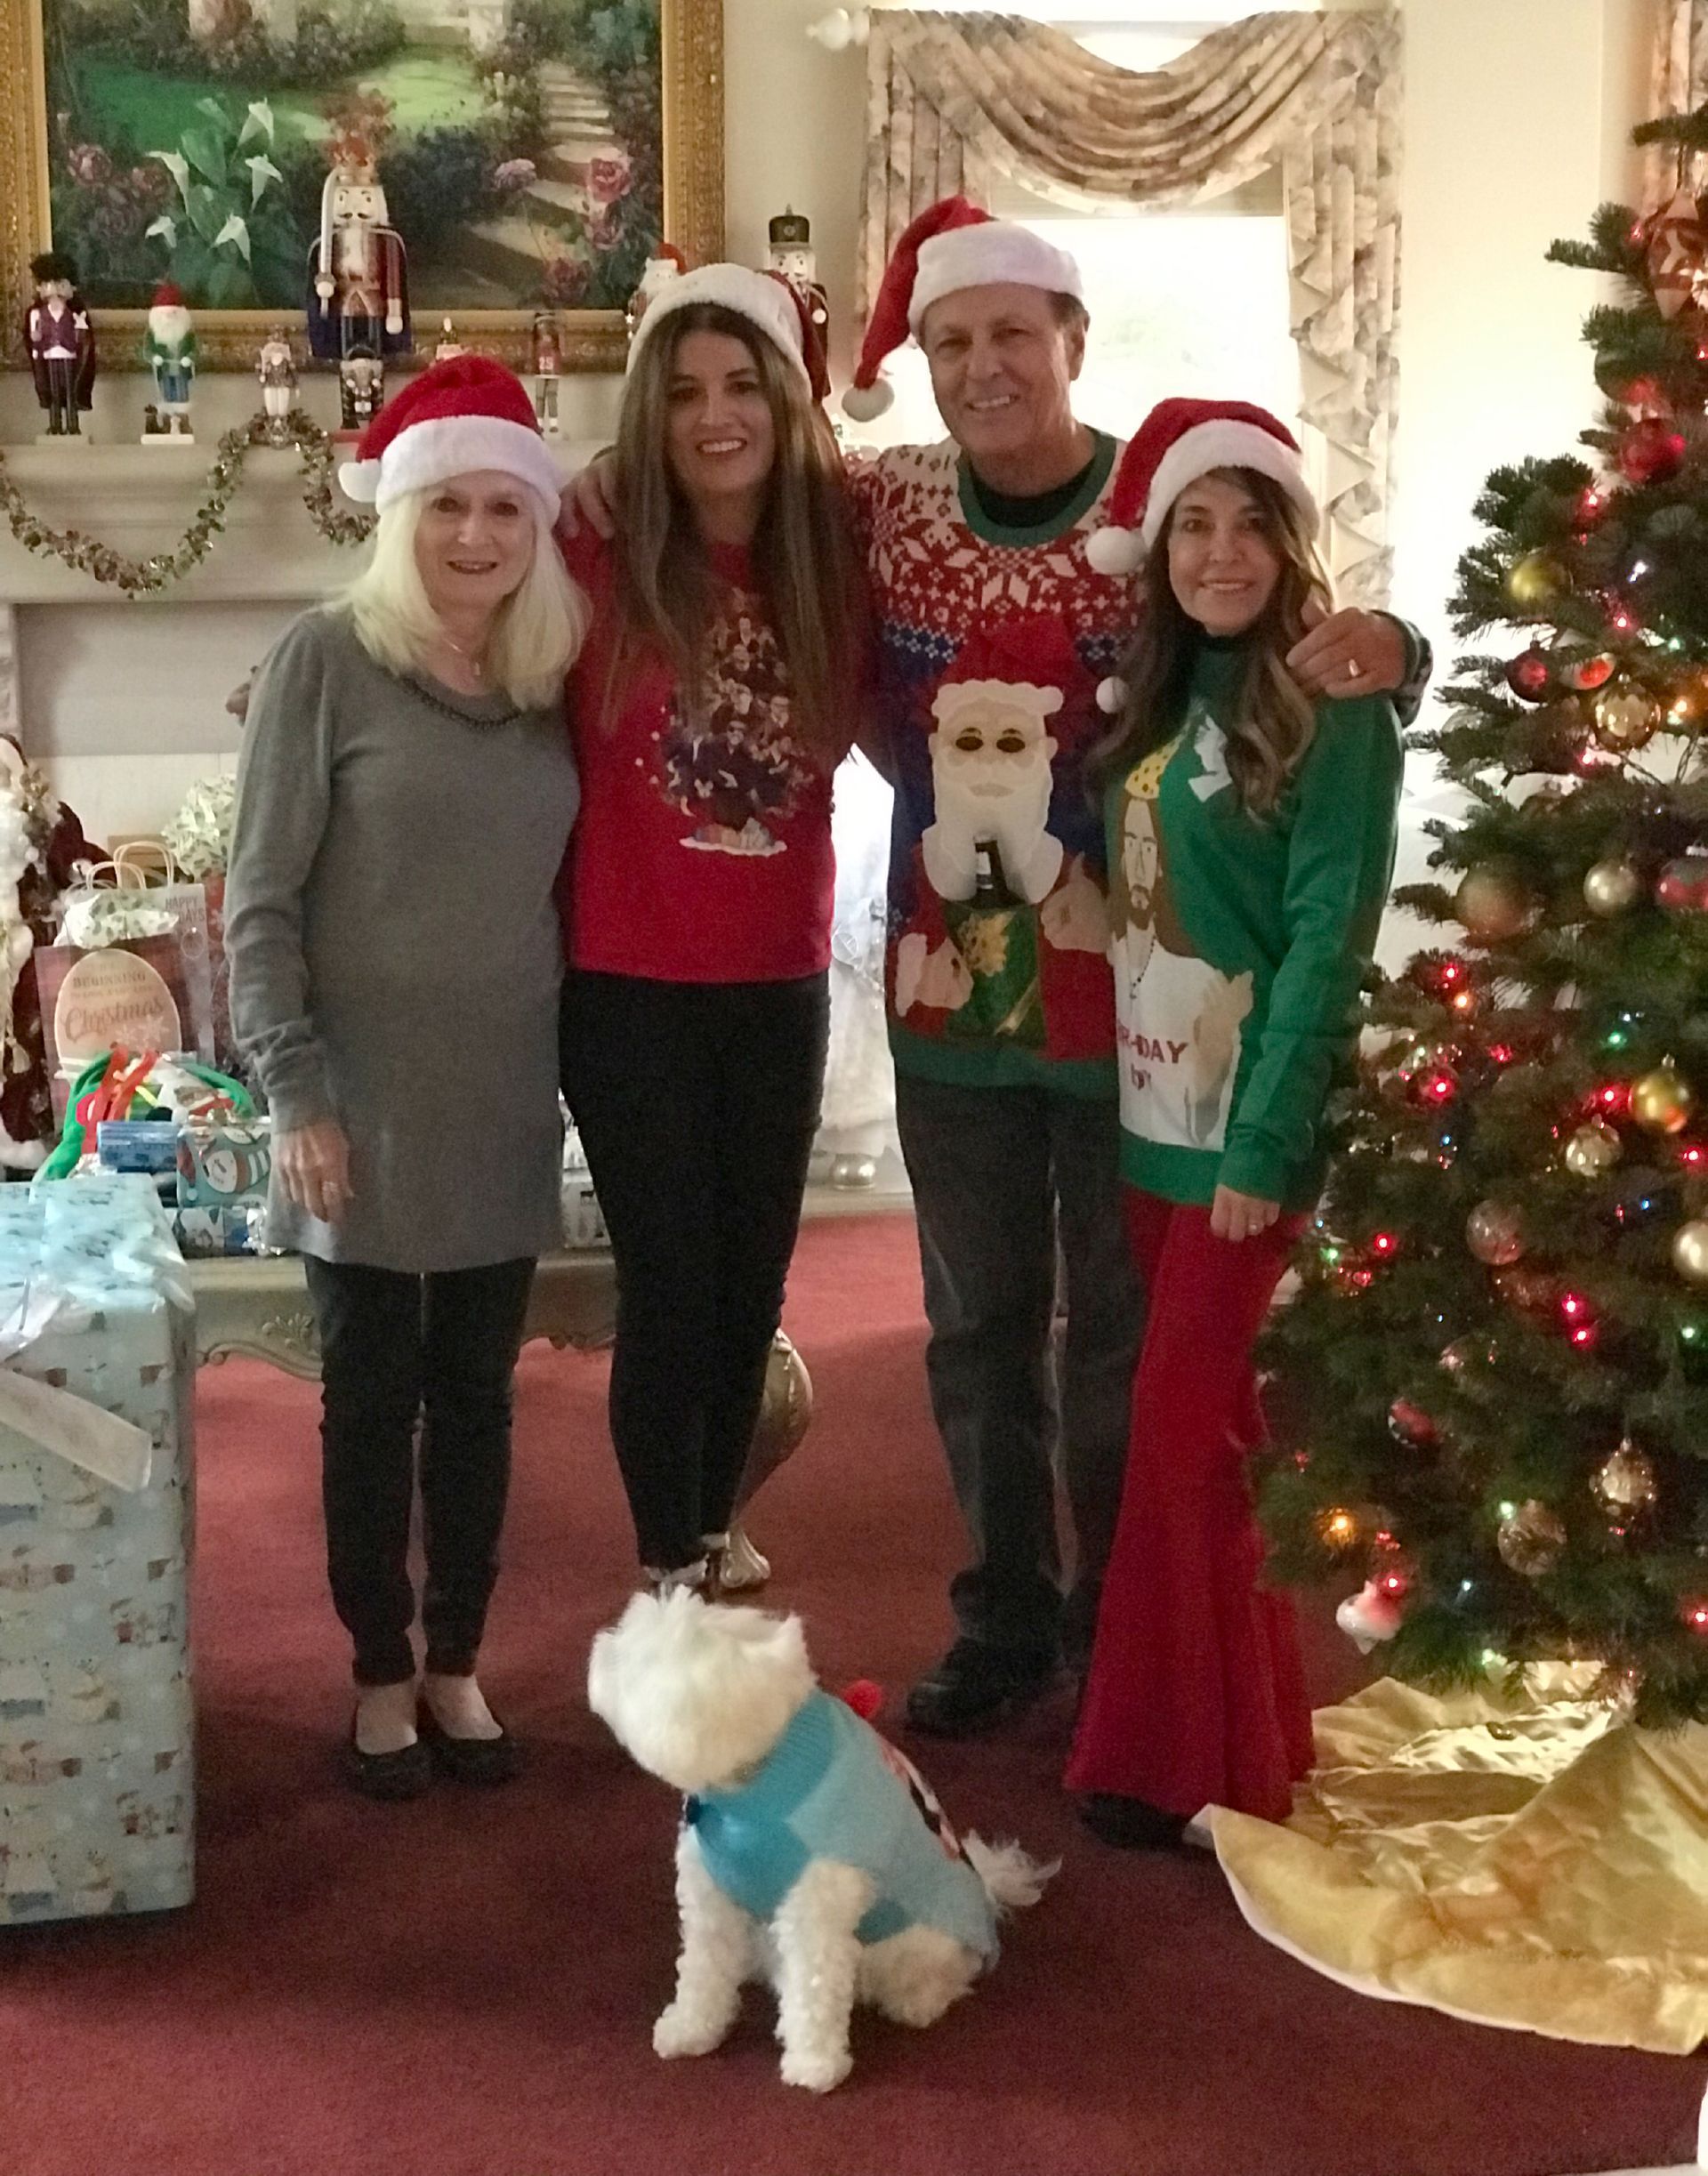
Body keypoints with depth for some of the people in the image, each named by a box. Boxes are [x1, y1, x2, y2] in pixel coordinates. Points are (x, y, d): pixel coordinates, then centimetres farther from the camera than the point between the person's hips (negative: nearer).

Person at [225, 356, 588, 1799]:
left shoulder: (547, 684, 6)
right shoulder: (327, 660, -8)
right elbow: (260, 898, -9)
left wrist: (580, 1066, 8)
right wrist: (294, 1089, -14)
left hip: (506, 1107, 4)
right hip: (366, 1104, -4)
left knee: (476, 1396, 12)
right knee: (371, 1400, 7)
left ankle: (457, 1668, 26)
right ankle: (381, 1678, 21)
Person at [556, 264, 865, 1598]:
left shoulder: (832, 561, 0)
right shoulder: (596, 564, -11)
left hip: (782, 986, 4)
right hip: (630, 989, -4)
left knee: (754, 1284, 15)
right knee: (669, 1285, 3)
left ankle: (716, 1548, 34)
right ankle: (668, 1577, 20)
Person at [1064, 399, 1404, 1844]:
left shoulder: (1332, 708, -11)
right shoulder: (1160, 696, 11)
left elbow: (1330, 934, -16)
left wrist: (1267, 1139, -20)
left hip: (1245, 1119, -7)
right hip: (1151, 1110, 7)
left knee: (1179, 1421, -5)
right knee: (1210, 1417, 13)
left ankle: (1180, 1755, 6)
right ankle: (1240, 1718, 25)